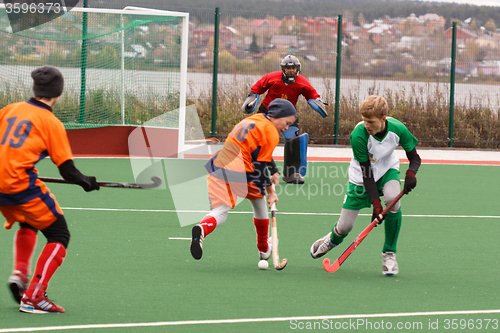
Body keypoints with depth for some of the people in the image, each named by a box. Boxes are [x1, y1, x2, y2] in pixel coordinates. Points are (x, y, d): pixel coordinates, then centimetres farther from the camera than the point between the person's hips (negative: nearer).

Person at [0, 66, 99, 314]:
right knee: (59, 236, 4)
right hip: (23, 186, -7)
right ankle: (33, 297, -7)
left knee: (28, 226, 32)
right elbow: (67, 170, -4)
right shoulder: (51, 123, -5)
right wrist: (86, 182, 14)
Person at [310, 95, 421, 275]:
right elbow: (366, 172, -27)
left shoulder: (397, 129, -25)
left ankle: (389, 254, -16)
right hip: (361, 178, -1)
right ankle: (332, 239, 40)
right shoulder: (358, 135, -32)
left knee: (393, 198, -33)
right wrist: (376, 204, -32)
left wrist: (411, 173, -34)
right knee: (345, 226, -3)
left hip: (387, 169, 1)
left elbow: (414, 157, -11)